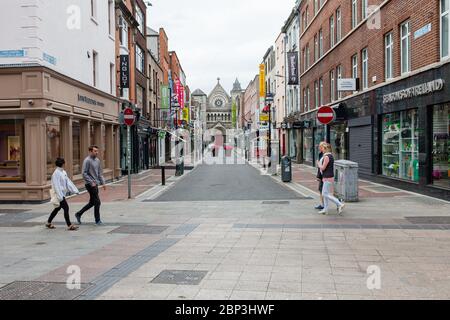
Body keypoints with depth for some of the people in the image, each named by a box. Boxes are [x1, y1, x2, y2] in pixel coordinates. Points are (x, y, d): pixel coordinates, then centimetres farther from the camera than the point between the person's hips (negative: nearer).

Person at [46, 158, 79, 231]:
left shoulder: (63, 172, 11)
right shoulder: (56, 173, -16)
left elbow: (68, 182, 11)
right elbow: (56, 186, -20)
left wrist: (75, 190, 4)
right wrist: (60, 196, -23)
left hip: (62, 194, 9)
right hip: (59, 194, -9)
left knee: (58, 208, 18)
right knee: (66, 208, -10)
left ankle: (48, 223, 32)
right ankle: (69, 225, -7)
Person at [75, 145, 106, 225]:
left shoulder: (97, 160, 11)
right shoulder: (87, 160, -12)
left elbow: (100, 173, 17)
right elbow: (84, 173, -16)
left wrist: (103, 183, 11)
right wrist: (91, 182, -19)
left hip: (95, 184, 8)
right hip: (90, 184, -8)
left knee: (92, 202, 15)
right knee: (97, 202, -5)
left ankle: (78, 214, 29)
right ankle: (97, 220, 6)